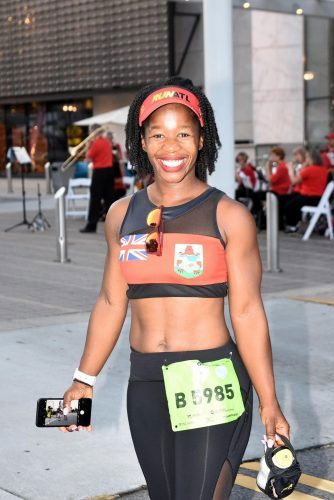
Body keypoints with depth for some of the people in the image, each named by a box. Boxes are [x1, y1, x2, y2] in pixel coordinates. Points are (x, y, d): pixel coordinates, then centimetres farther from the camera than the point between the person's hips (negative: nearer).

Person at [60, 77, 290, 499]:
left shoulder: (229, 217, -7)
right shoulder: (122, 215, 6)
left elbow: (246, 312, -7)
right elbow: (111, 302, 12)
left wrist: (269, 404, -7)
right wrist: (83, 381, 13)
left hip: (211, 385, -5)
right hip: (145, 385, 5)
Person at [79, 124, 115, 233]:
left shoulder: (96, 143, -13)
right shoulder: (107, 142, 13)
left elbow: (89, 157, -8)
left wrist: (88, 147, 5)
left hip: (100, 172, -8)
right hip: (109, 170, 8)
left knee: (95, 198, -4)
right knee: (109, 197, 10)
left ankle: (91, 225, -4)